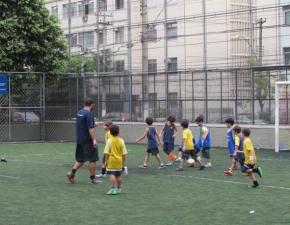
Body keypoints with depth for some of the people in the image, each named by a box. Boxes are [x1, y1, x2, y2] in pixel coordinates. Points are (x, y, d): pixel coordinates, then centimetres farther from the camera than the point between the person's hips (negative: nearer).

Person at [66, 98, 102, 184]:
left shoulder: (79, 113, 10)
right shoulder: (89, 114, -16)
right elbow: (90, 128, -23)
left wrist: (93, 124, 34)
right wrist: (94, 140, -26)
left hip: (79, 140, 8)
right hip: (88, 141, -8)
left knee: (80, 159, 16)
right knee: (93, 160, 2)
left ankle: (72, 172, 0)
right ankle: (92, 179, 7)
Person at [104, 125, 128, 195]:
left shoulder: (109, 140, -8)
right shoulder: (121, 141, 1)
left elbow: (106, 152, -9)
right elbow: (124, 153, 4)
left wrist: (106, 161, -2)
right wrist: (123, 162, 13)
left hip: (111, 160, -4)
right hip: (119, 161, 4)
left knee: (112, 175, -6)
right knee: (118, 175, 12)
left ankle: (113, 189, -12)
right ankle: (118, 189, 22)